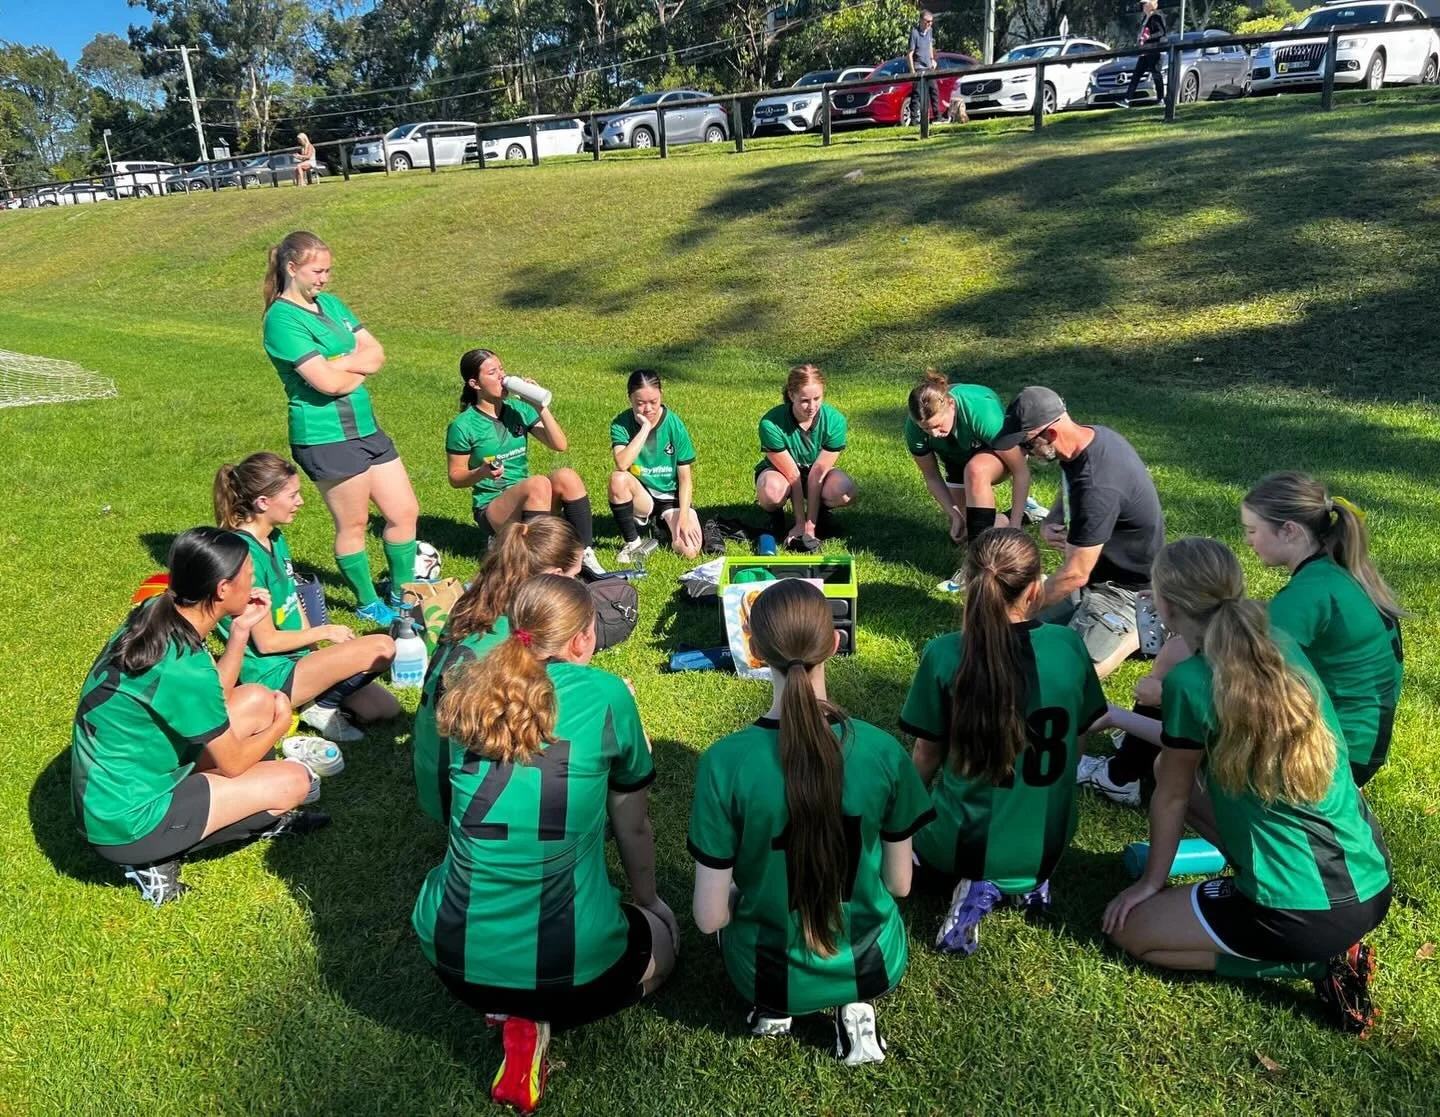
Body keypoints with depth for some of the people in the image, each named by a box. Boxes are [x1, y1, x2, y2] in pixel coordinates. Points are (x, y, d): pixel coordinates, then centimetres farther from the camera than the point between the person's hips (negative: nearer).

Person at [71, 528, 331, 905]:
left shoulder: (155, 615, -5)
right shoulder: (182, 668, -30)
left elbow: (213, 698, 10)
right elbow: (232, 764, -14)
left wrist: (241, 629, -1)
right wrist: (279, 725, 5)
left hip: (107, 791, 8)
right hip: (126, 823, -8)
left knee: (257, 700, 6)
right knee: (295, 781, -5)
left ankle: (259, 813, 19)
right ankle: (158, 855, 3)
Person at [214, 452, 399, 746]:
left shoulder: (276, 539, 7)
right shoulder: (245, 554, -22)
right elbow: (266, 641, -19)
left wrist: (321, 653, 2)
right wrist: (325, 632, -7)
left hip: (297, 658, 9)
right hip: (269, 676, -9)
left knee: (385, 708, 3)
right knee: (381, 648, -22)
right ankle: (322, 706, -6)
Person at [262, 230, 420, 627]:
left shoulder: (331, 303, 13)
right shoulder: (282, 319, -13)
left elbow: (375, 353, 6)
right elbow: (328, 382, -21)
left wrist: (342, 363, -12)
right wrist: (360, 368, -3)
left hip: (365, 426, 8)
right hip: (325, 436, -8)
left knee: (405, 512, 11)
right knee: (353, 525, 6)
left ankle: (402, 595, 29)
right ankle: (369, 605, 25)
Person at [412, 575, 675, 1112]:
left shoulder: (469, 690, 3)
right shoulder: (606, 695, -7)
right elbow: (631, 827, 6)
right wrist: (649, 901, 28)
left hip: (454, 956, 4)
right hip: (568, 963, -4)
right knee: (661, 933, 29)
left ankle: (507, 1006, 10)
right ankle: (541, 1016, 3)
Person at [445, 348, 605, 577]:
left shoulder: (519, 409, 7)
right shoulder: (463, 426, -5)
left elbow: (561, 445, -1)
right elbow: (455, 478, -1)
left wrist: (541, 407, -10)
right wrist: (482, 472, -20)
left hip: (529, 502, 5)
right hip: (491, 509, -5)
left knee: (567, 476, -25)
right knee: (538, 483, -33)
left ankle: (586, 556, -24)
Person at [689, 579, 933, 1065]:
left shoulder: (724, 761, -26)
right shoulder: (883, 751, -20)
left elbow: (709, 917, -18)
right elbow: (898, 884, -6)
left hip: (768, 973, 0)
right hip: (872, 965, 0)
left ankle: (774, 1007, 14)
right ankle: (854, 1005, 13)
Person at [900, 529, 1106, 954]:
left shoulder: (944, 655, -20)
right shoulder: (1070, 646, -13)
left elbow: (926, 759, -8)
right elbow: (1076, 747, 0)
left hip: (964, 845, -4)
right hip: (1047, 845, 4)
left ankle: (976, 885, 2)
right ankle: (1029, 881, 9)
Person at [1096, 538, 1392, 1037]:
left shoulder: (1190, 682, -20)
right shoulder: (1281, 647, 2)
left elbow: (1170, 797, -5)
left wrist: (1150, 882, 11)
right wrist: (1118, 717, 27)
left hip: (1309, 912, -7)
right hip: (1372, 879, 8)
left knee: (1129, 930, 11)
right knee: (1183, 768, 21)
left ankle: (1314, 962, 2)